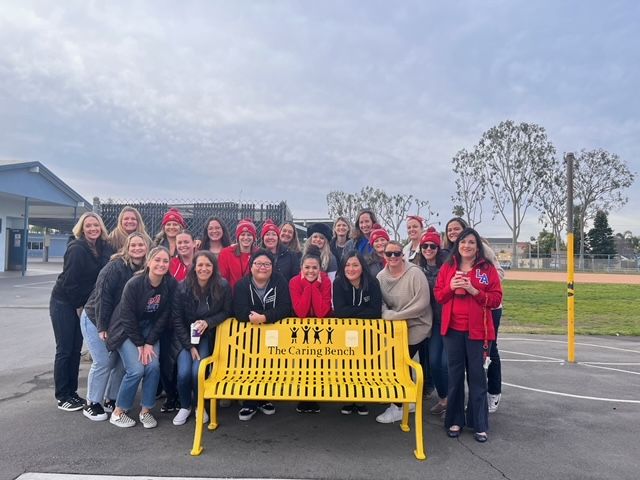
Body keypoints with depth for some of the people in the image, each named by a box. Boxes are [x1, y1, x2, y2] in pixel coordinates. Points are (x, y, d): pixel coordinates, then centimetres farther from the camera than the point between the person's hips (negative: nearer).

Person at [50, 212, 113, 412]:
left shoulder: (103, 247, -1)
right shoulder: (77, 249, -20)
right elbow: (69, 281, -19)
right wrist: (79, 305, -10)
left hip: (81, 304, 6)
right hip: (63, 303, -6)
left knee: (76, 349, 11)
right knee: (65, 350, 1)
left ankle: (71, 392, 22)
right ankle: (62, 397, 11)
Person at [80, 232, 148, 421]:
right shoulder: (116, 267, -22)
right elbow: (102, 296, -22)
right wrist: (102, 327, -20)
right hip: (95, 320, -6)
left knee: (121, 361, 6)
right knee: (103, 362, -6)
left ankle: (111, 399, 24)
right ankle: (91, 404, 12)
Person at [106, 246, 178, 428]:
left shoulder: (171, 284, -16)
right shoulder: (134, 284, -25)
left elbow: (164, 315, -8)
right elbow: (128, 318, -17)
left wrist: (150, 343, -10)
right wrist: (140, 344, -13)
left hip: (150, 329, 3)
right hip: (126, 329, -3)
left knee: (153, 366, -13)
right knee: (136, 369, -15)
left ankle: (145, 410, 7)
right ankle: (118, 412, 6)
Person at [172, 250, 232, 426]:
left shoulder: (223, 286, -12)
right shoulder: (183, 287, -12)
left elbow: (226, 312, -1)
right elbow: (177, 320, -7)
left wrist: (208, 322, -19)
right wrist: (189, 346, -13)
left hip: (208, 336, 0)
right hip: (186, 337, 1)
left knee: (197, 371, -21)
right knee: (183, 373, -19)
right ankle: (185, 406, 13)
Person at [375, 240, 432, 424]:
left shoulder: (415, 273, -17)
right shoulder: (381, 276, -1)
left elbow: (422, 303, -21)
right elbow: (380, 302, 5)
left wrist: (395, 315, -22)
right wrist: (386, 313, -18)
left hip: (416, 327, -5)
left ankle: (398, 408, 10)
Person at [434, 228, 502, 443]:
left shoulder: (487, 268, 0)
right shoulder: (447, 267, 7)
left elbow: (496, 298, -4)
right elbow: (438, 295, 6)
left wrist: (474, 291, -17)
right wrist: (451, 287, -13)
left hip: (477, 329, -2)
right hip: (453, 328, 2)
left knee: (477, 375, 3)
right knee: (455, 375, 9)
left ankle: (480, 424, 16)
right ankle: (455, 421, 21)